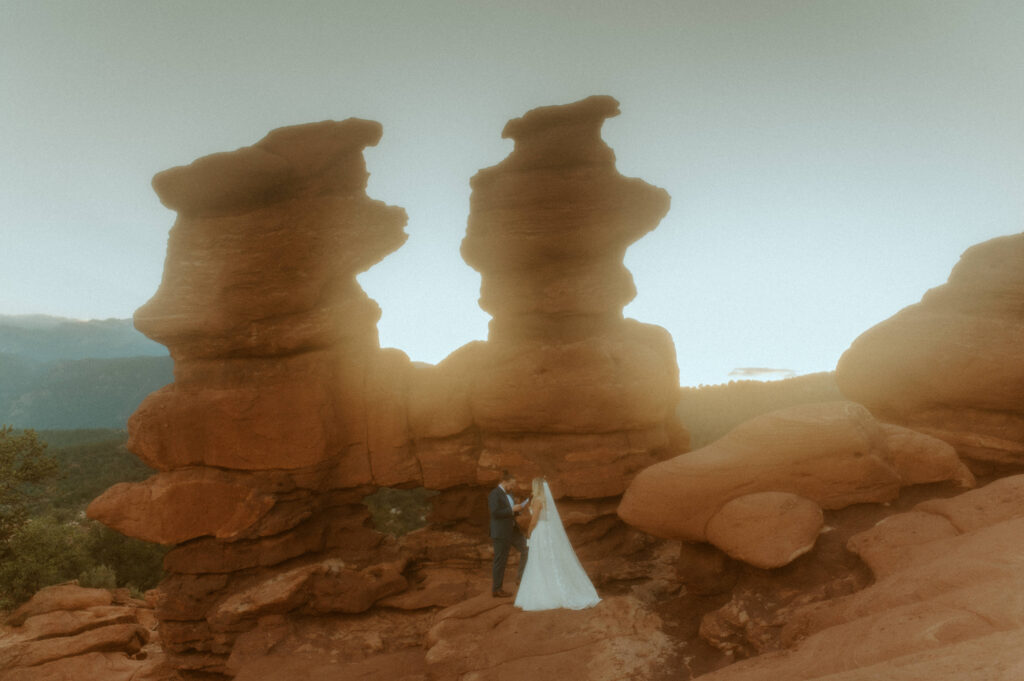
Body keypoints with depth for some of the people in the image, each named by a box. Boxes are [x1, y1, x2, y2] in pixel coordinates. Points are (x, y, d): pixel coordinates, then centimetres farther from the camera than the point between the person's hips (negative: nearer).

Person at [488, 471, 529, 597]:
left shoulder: (508, 493, 13)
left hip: (512, 529, 9)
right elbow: (495, 513, -25)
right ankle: (496, 589, 11)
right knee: (501, 560, -1)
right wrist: (512, 509, -20)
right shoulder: (494, 494, -16)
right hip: (500, 532, -9)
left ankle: (522, 578, 17)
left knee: (526, 549, 8)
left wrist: (517, 509, 1)